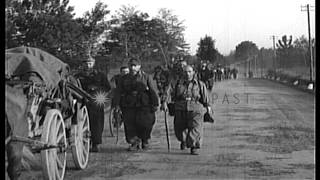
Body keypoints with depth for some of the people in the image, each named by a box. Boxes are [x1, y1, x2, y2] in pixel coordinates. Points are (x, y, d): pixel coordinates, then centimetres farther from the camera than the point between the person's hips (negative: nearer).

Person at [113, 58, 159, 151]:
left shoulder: (145, 77, 4)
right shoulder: (124, 79, 11)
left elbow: (152, 91, 3)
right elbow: (118, 92, 8)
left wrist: (155, 104, -2)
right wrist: (116, 104, -2)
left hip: (144, 106, -2)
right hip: (129, 106, 2)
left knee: (145, 124, -4)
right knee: (130, 126, -3)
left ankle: (145, 142, 18)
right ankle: (134, 143, 10)